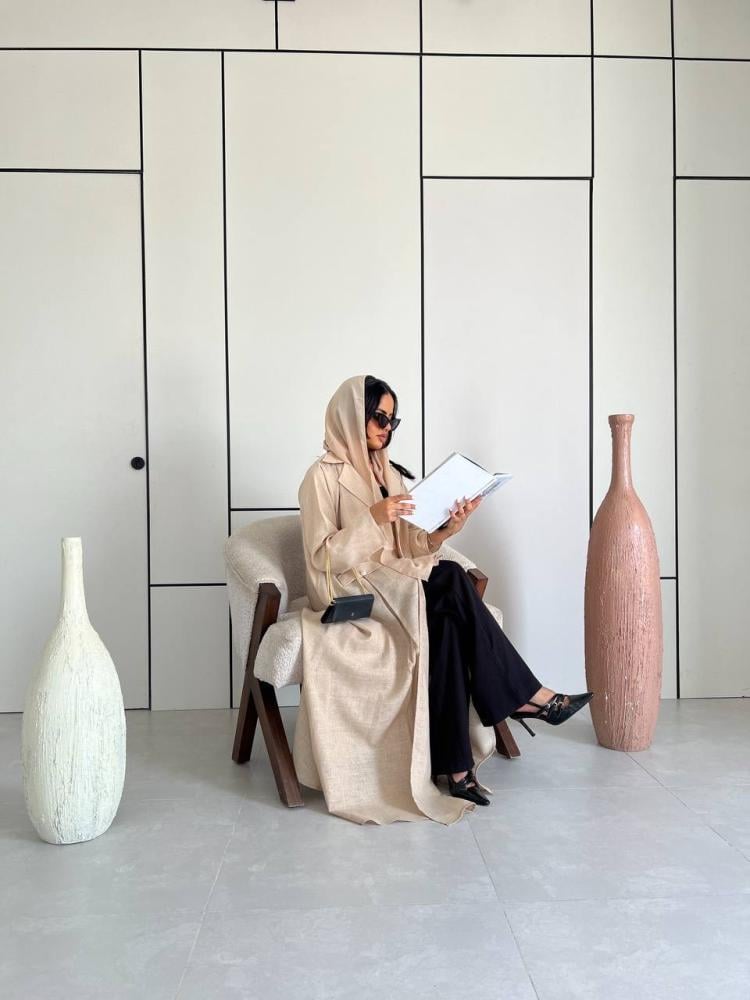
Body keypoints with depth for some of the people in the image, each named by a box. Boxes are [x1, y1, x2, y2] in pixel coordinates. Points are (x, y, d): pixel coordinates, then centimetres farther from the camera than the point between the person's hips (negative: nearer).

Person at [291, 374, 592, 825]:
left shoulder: (390, 474, 16)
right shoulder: (324, 476, -4)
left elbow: (408, 547, 10)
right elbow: (323, 556, -13)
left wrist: (444, 531, -9)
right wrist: (373, 519, -24)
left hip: (397, 586, 7)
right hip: (348, 591, -6)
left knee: (446, 621, -27)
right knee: (450, 579, -28)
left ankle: (454, 764, -28)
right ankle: (525, 695, -18)